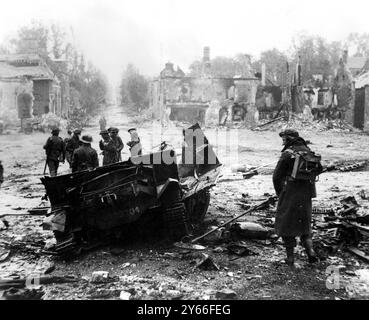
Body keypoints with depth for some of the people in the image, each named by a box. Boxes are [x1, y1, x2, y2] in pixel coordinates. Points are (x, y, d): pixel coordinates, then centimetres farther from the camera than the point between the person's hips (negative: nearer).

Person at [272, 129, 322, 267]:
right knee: (304, 222, 21)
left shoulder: (287, 153, -12)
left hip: (290, 194, -5)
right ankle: (310, 250, 6)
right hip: (306, 195, 6)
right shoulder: (309, 152, 6)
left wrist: (279, 193, 4)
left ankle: (290, 257, 12)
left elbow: (277, 176, -11)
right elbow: (318, 169, 12)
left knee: (286, 224, 8)